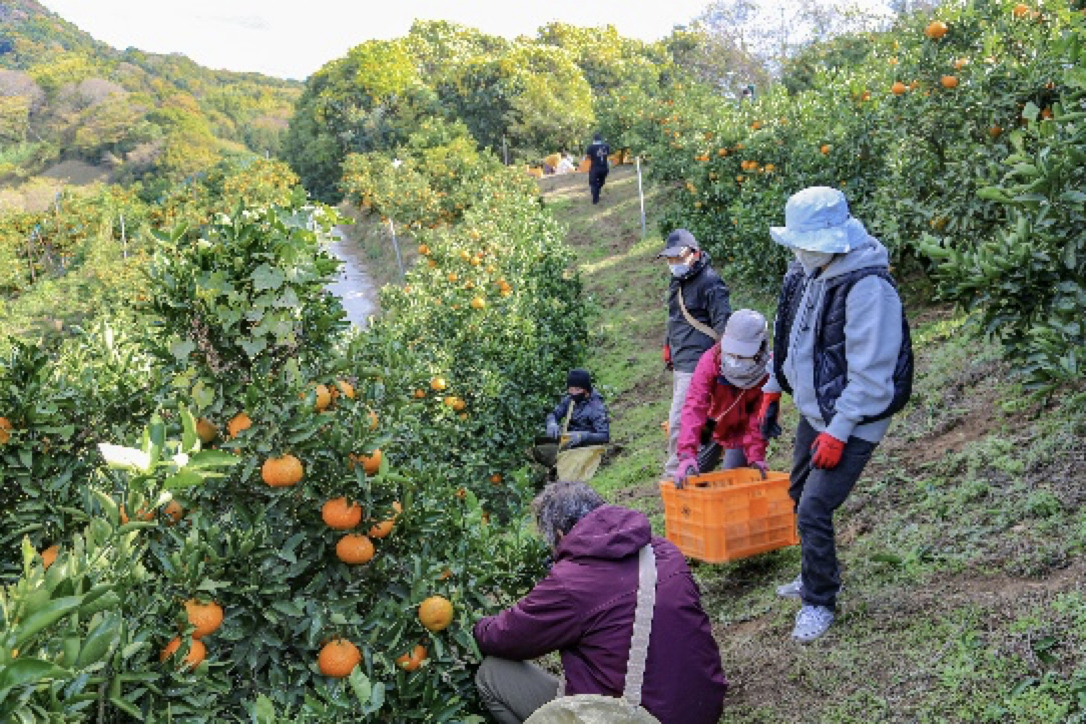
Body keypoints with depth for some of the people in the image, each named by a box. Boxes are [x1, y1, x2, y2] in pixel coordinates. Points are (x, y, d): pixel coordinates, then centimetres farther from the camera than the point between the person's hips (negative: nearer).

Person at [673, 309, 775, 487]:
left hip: (742, 431, -1)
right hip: (712, 425, 1)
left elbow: (760, 417, -18)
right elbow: (694, 407, -37)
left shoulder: (767, 370, -27)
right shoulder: (710, 361, -28)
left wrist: (755, 455, -26)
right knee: (696, 474, -1)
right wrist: (686, 454, -46)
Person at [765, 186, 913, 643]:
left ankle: (819, 602, 13)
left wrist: (837, 433, -24)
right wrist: (773, 390, 17)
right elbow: (787, 337, 14)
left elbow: (870, 374, -26)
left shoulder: (868, 287, -27)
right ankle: (816, 577, 43)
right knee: (801, 497, 21)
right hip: (813, 411, 9)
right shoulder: (806, 271, 0)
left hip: (851, 423, -9)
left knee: (814, 510, -9)